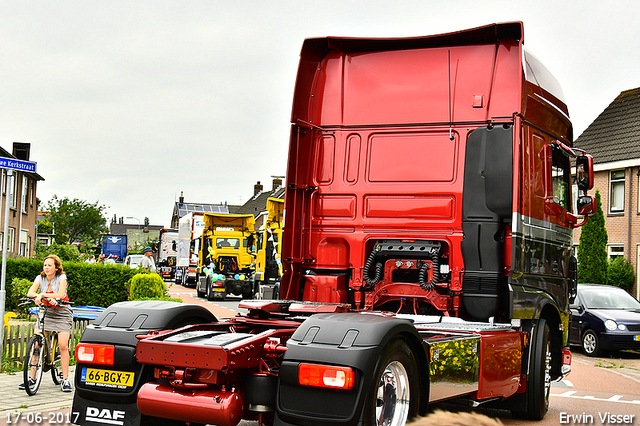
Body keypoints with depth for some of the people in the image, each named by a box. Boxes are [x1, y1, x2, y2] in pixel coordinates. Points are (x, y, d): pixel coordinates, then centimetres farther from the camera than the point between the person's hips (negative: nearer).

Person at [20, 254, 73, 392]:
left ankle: (65, 379, -7)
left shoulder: (61, 277, -6)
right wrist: (37, 296, -35)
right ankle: (32, 377, 0)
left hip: (62, 314, -3)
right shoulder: (40, 278, 3)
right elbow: (30, 292, -13)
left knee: (63, 345, -15)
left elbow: (60, 294, -21)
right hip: (46, 313, 3)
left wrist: (43, 295, -29)